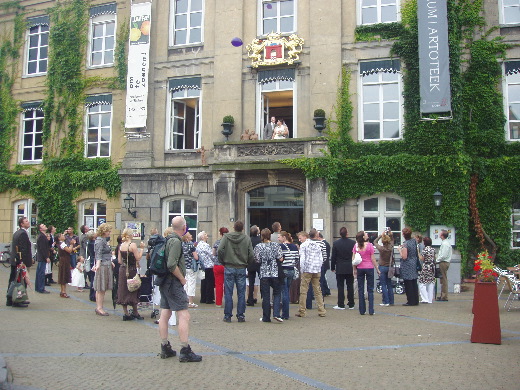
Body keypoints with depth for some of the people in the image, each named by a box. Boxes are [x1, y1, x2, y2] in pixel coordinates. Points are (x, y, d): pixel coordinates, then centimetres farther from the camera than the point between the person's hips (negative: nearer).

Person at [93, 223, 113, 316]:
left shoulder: (104, 240, 16)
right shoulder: (99, 241, -13)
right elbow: (98, 255, -23)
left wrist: (110, 262, 32)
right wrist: (98, 265, -35)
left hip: (107, 266, 10)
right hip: (102, 266, -10)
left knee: (100, 289, 12)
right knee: (101, 288, -5)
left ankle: (98, 307, 17)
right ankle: (99, 308, -1)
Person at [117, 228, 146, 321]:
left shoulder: (121, 246, 5)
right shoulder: (132, 245, -14)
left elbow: (119, 260, 8)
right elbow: (138, 258, -15)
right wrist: (142, 248, -7)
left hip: (122, 270, 6)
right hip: (131, 271, -6)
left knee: (123, 291, 9)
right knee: (133, 291, 6)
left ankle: (126, 313, 12)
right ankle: (135, 312, 14)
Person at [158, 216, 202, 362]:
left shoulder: (168, 239, 11)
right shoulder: (176, 241, -16)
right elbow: (171, 265, -25)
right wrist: (182, 278, -12)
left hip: (164, 282, 10)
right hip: (174, 283, -10)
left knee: (164, 315, 13)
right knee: (184, 316, -7)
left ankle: (165, 348, 21)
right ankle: (185, 351, -7)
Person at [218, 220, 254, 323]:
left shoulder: (226, 237, -3)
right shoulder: (247, 239, -1)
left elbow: (220, 250, -10)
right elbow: (251, 255, -3)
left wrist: (223, 262, 4)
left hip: (229, 268, 0)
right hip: (241, 268, 1)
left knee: (228, 293, 5)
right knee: (241, 293, 7)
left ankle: (227, 315, 7)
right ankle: (241, 315, 10)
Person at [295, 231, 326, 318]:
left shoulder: (303, 245, -2)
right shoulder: (317, 245, 14)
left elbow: (302, 259, -10)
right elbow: (321, 259, 13)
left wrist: (301, 271, -4)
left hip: (307, 270, -5)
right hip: (317, 271, 5)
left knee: (303, 291, 0)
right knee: (318, 291, 9)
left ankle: (302, 312, 1)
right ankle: (322, 311, 7)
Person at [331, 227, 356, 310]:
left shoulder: (336, 243, -6)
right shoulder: (353, 243, -3)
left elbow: (333, 257, -2)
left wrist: (333, 267, 7)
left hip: (340, 269, -2)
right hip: (350, 268, 2)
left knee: (340, 286, 2)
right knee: (350, 286, 8)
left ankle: (341, 305, 2)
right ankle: (351, 305, 13)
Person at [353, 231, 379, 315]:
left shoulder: (356, 246, 0)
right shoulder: (369, 245, -9)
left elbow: (353, 259, 1)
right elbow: (373, 259, -6)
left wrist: (354, 269, 11)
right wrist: (377, 269, 3)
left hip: (360, 268, 3)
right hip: (369, 268, -2)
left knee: (360, 289, 8)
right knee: (370, 290, 4)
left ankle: (362, 310, 8)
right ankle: (371, 311, 2)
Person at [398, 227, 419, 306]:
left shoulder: (405, 244, -18)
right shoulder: (414, 241, 4)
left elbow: (404, 257, -20)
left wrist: (400, 249, -7)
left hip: (407, 266, -7)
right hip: (414, 264, 7)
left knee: (408, 284, 0)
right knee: (414, 283, 12)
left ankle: (410, 301, 3)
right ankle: (415, 300, 18)